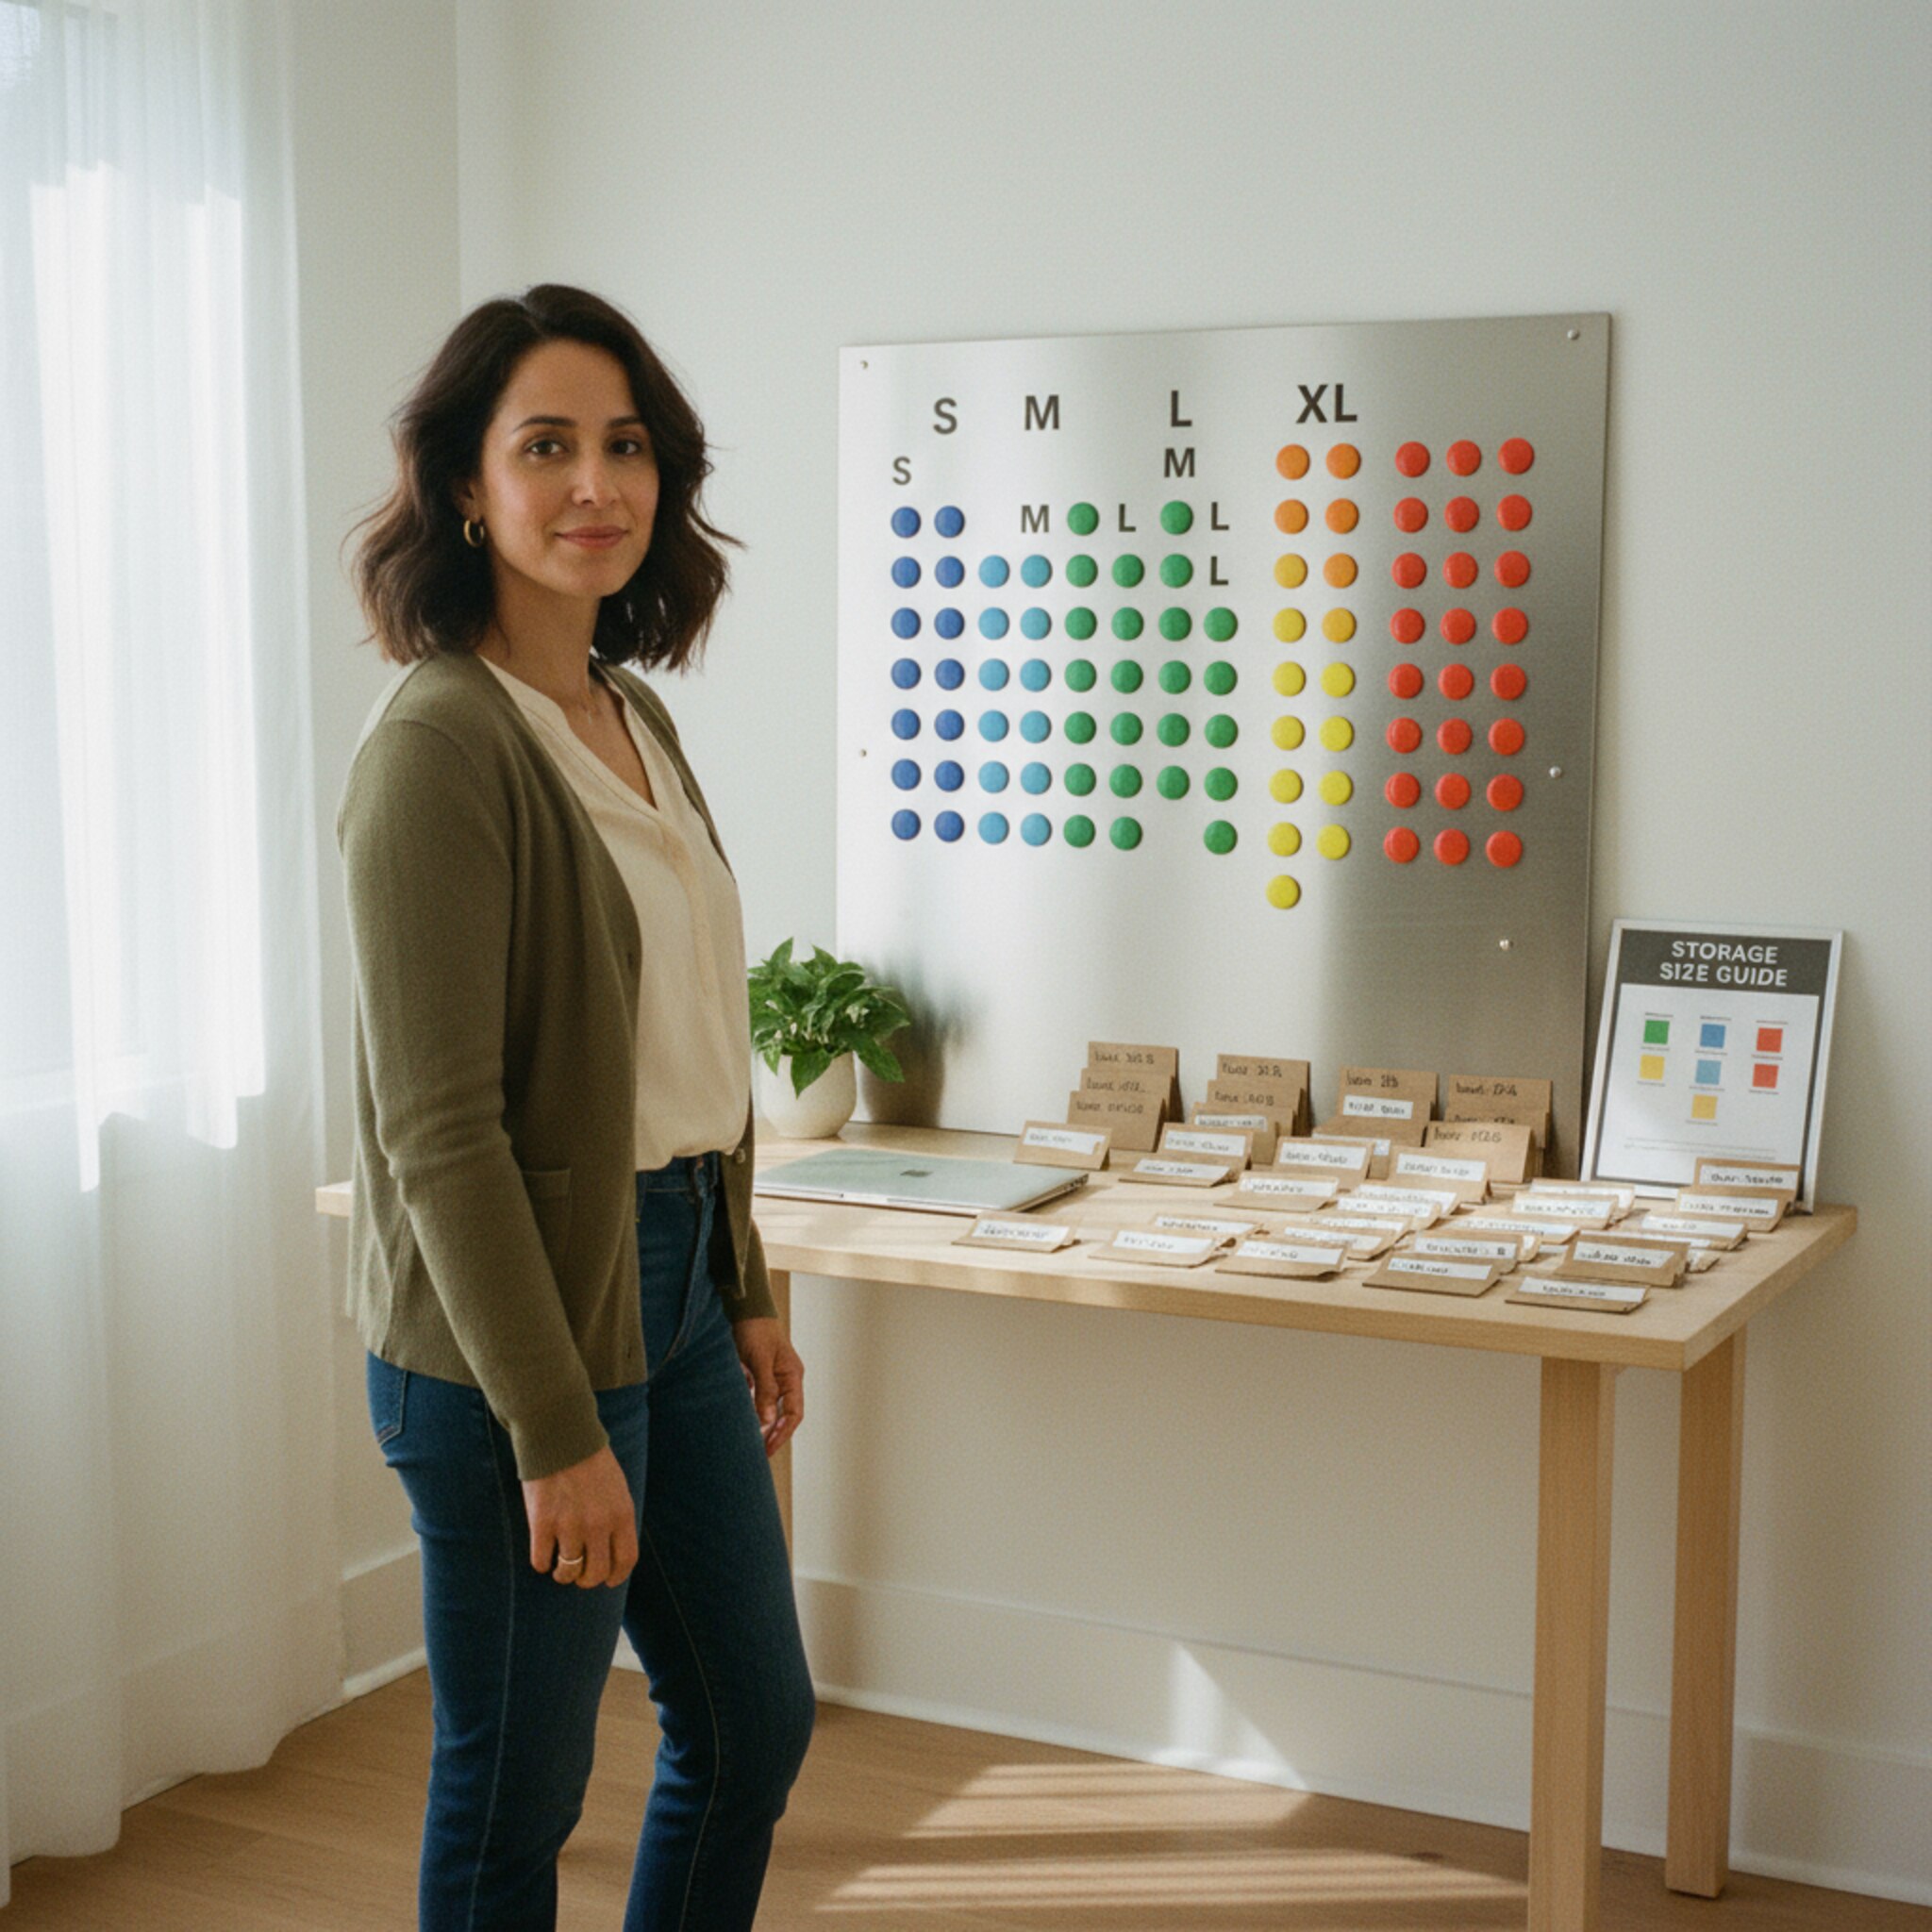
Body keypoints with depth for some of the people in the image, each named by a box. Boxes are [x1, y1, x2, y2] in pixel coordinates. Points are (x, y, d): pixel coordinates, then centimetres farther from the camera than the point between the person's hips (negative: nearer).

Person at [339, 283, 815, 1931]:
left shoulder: (637, 719, 9)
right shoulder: (440, 743, -17)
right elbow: (442, 1130, -21)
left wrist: (748, 1295, 16)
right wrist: (556, 1428, -20)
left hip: (672, 1283, 9)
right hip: (514, 1329, -9)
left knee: (756, 1722, 19)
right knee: (515, 1790, 8)